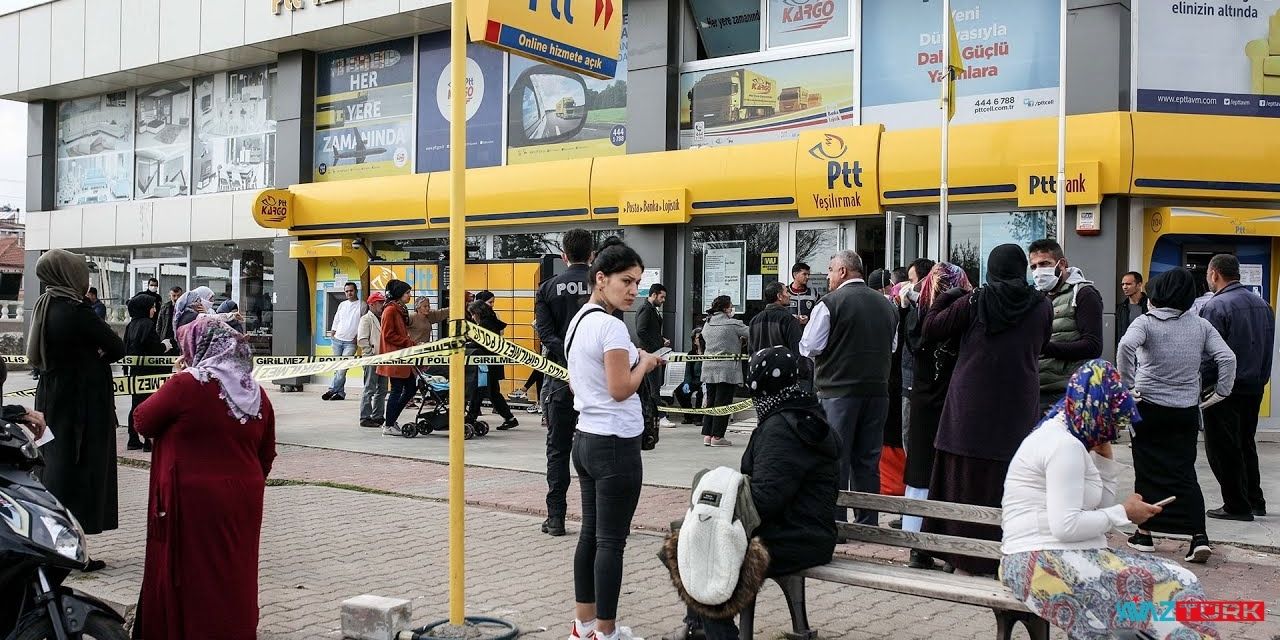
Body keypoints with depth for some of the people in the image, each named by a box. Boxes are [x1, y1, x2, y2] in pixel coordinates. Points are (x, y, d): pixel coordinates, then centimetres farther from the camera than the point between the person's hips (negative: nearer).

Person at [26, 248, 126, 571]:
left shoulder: (44, 306, 6)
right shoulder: (76, 310, -19)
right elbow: (117, 348, -16)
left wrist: (85, 356, 2)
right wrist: (98, 355, 2)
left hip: (51, 398, 8)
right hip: (83, 402, -8)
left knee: (53, 467, 16)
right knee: (80, 470, -1)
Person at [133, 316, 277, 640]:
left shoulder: (186, 385, -13)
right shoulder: (257, 392, 4)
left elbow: (143, 422, -1)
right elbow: (267, 454, 11)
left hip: (193, 500, -5)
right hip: (243, 499, 5)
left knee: (192, 575, 7)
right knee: (235, 575, 15)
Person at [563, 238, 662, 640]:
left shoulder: (578, 321, 12)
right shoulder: (611, 326, -17)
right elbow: (620, 389, -21)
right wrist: (644, 364, -3)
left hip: (586, 438, 10)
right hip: (616, 444, -10)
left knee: (590, 534, 15)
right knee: (611, 541, -1)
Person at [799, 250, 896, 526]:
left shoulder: (830, 302, -10)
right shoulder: (886, 304, 9)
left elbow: (809, 347, -9)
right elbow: (892, 348, 19)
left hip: (838, 390, -5)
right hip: (877, 389, 5)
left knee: (835, 459, 1)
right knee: (868, 461, 11)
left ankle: (835, 524, 3)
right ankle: (868, 523, 16)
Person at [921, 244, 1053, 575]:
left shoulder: (973, 303, -7)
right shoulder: (1042, 306, -1)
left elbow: (931, 329, 1)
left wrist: (945, 296, 13)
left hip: (971, 408, -1)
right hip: (1019, 408, 1)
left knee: (968, 481, 7)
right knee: (1012, 485, 5)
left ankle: (967, 556, 14)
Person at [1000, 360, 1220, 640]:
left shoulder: (1061, 434, 17)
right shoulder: (1065, 445, -14)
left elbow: (1097, 507, 14)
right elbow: (1066, 526, -22)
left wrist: (1104, 450, 9)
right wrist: (1124, 513, -10)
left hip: (1058, 556, 10)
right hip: (1043, 562, -10)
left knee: (1173, 580, -2)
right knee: (1177, 587, -15)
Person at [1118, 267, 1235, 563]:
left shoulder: (1146, 322, -8)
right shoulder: (1201, 325, 4)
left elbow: (1126, 345, -27)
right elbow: (1227, 357, -2)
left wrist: (1128, 383, -18)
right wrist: (1221, 392, 7)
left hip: (1149, 407, -3)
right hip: (1187, 411, 3)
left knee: (1148, 470, 8)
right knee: (1184, 471, 8)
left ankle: (1145, 533, 15)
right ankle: (1199, 536, -4)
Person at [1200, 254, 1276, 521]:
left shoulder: (1216, 306, -17)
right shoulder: (1261, 304, 7)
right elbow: (1269, 348, 13)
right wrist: (1261, 380, 20)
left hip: (1224, 390, -8)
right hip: (1254, 388, 8)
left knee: (1223, 449, 3)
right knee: (1246, 444, 20)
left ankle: (1237, 506, 7)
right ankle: (1255, 501, 26)